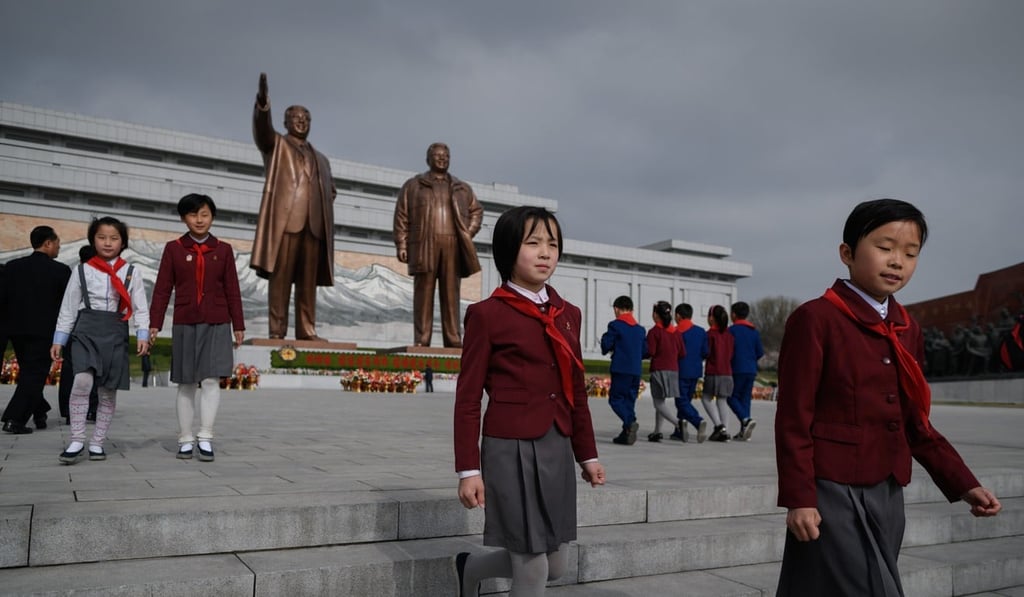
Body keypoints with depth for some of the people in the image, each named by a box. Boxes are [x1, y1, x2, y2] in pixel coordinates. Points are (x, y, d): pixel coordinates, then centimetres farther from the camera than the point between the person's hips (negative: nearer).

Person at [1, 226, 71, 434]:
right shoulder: (60, 270, -9)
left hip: (17, 329, 5)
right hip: (44, 331, -5)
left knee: (28, 372, 19)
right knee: (34, 375, 1)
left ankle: (39, 414, 24)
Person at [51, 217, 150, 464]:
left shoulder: (130, 273, 7)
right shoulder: (82, 270, 6)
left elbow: (140, 308, 5)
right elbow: (68, 307, 9)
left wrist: (142, 335, -7)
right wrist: (59, 340, 7)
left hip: (116, 333, 1)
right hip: (86, 330, -1)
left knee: (108, 391, 3)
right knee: (82, 381, -21)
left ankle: (97, 443, 14)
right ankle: (76, 441, -13)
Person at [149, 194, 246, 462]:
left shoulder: (223, 249, 5)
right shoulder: (174, 248, 4)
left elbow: (232, 290, 7)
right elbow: (163, 288, 2)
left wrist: (238, 325, 5)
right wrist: (155, 323, -4)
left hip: (216, 324, 0)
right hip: (184, 324, 0)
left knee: (211, 380, -9)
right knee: (186, 384, 6)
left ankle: (206, 437, -5)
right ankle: (185, 439, 13)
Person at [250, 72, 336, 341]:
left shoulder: (320, 158, 29)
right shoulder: (275, 144, 15)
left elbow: (331, 189, 32)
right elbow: (261, 127, -5)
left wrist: (324, 205, 8)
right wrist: (262, 101, -25)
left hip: (314, 223, 4)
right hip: (285, 218, -4)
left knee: (308, 279, 1)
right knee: (280, 276, -8)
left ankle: (306, 330, 2)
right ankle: (277, 330, -9)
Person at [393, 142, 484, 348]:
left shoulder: (462, 189, 22)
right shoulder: (412, 185, 14)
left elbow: (477, 211, 23)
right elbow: (401, 217, 7)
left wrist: (469, 233, 6)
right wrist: (401, 245, -3)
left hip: (453, 246, 2)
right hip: (424, 245, -2)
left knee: (451, 294, -1)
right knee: (424, 293, -5)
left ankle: (453, 340, -1)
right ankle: (421, 341, -5)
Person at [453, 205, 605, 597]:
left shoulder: (568, 314, 10)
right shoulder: (487, 314, -7)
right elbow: (468, 398, -6)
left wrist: (587, 455, 17)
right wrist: (469, 470, -9)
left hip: (558, 450, 7)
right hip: (512, 451, -6)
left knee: (556, 565, 15)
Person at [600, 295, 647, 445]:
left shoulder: (615, 325, -5)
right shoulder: (640, 329, 14)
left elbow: (606, 345, -7)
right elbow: (645, 351, 15)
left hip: (621, 369, -6)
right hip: (636, 370, 6)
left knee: (615, 399, -2)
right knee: (629, 400, 11)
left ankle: (630, 423, -26)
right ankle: (627, 434, 10)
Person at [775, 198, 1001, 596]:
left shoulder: (906, 330, 10)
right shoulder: (815, 319, -12)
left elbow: (915, 423, 16)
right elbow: (794, 418, -13)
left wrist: (962, 484, 10)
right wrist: (798, 498, -15)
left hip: (887, 493, 7)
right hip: (832, 492, -7)